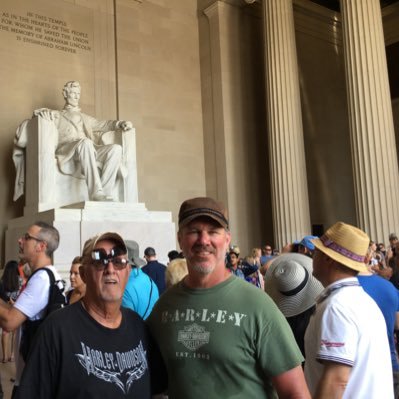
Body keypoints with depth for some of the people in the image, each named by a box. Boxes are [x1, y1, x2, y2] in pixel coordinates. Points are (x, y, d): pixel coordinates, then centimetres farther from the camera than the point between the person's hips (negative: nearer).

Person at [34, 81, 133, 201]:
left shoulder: (84, 117, 37)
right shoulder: (57, 115, 25)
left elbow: (102, 125, 32)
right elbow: (37, 112, 9)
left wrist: (120, 123, 12)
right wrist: (44, 112, -16)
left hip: (88, 152, 4)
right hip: (67, 155, -4)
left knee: (116, 148, -25)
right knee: (85, 142, -39)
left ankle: (105, 191, -36)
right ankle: (96, 194, -47)